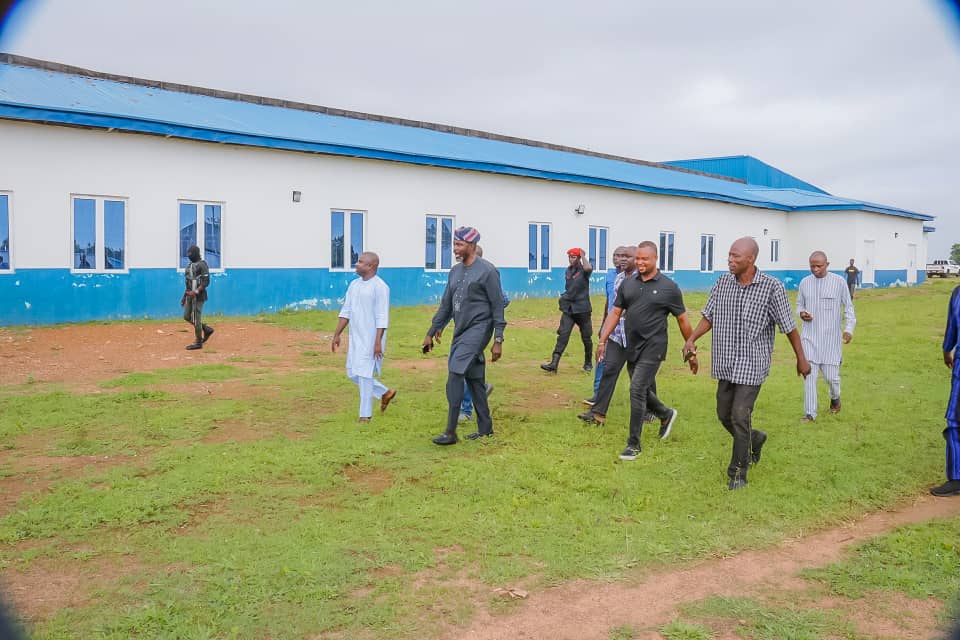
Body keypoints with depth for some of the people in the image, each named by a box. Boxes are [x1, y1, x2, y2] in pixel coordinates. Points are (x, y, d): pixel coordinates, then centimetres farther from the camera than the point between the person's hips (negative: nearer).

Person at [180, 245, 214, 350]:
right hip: (190, 295, 9)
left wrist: (196, 292, -26)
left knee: (196, 318, -6)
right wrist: (185, 296, 20)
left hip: (198, 295, -9)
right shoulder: (190, 265, 16)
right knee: (187, 316, 11)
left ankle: (198, 342, 3)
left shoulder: (202, 264, -12)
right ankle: (207, 329, 22)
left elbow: (206, 282, -18)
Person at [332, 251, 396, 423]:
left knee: (364, 374, -5)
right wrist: (337, 335, 11)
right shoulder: (354, 285, 11)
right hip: (355, 338, 8)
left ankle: (365, 414, 6)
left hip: (371, 339, -8)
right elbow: (346, 312, 14)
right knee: (353, 373, 12)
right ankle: (385, 393, 27)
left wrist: (378, 342, -22)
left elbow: (382, 317, -17)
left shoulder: (380, 287, -13)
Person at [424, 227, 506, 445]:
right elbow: (446, 305, 18)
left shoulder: (487, 271, -8)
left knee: (455, 374, -16)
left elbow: (497, 306, -9)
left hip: (478, 329, -8)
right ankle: (485, 428, 22)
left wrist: (498, 340, -13)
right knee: (474, 379, 12)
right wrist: (431, 332, 16)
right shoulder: (455, 271, 13)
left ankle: (450, 432, -13)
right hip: (460, 332, 8)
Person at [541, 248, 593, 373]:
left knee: (586, 337, 8)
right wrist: (565, 297, 12)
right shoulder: (568, 270, 11)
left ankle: (588, 363, 26)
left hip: (582, 309, -4)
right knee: (563, 335, -8)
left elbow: (588, 268, -33)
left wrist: (583, 255, -19)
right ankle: (554, 364, -17)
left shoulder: (583, 270, -7)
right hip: (568, 309, 4)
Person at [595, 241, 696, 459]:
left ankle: (634, 444, -1)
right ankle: (666, 414, 47)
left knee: (637, 389, -12)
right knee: (642, 390, 17)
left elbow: (682, 320, 1)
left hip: (652, 348, -5)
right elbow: (615, 313, 8)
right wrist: (602, 341, 0)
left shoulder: (669, 287, -5)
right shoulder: (627, 283, 6)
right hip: (632, 347, 5)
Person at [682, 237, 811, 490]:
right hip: (726, 363, 5)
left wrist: (801, 359, 1)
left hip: (752, 364, -5)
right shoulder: (722, 283, 3)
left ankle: (738, 473, 7)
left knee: (740, 417, -9)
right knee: (724, 415, 13)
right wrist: (691, 339, -3)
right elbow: (709, 316, 11)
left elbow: (789, 327, -4)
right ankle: (754, 440, 43)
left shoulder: (772, 287, -10)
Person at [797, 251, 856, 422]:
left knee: (831, 375, 2)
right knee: (809, 374, -5)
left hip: (830, 337, -2)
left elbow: (848, 306, 3)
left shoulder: (839, 282, -3)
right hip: (809, 337, 2)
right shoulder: (805, 282, 4)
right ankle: (810, 413, 2)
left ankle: (835, 397, 36)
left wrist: (849, 328, -9)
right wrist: (801, 313, -7)